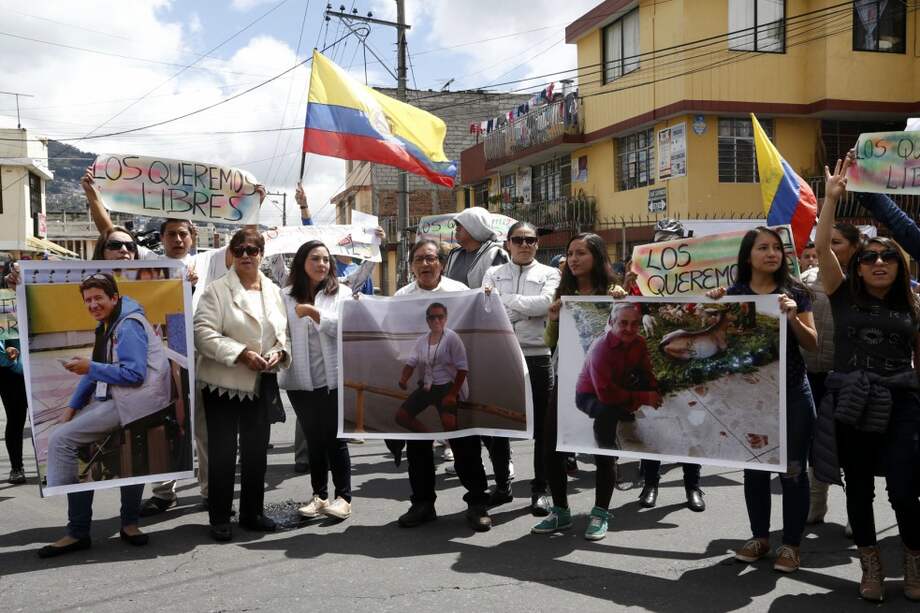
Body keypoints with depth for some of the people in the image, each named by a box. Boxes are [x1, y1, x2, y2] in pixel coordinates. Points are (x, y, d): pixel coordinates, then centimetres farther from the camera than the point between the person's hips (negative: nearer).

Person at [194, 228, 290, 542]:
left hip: (261, 383, 5)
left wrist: (279, 352, -7)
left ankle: (252, 512, 26)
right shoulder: (217, 290, -7)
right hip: (223, 382, -5)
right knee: (222, 452, 3)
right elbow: (203, 333, -15)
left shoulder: (274, 291, 9)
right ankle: (219, 518, 15)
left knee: (256, 450, 13)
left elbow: (283, 332, 14)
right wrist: (242, 354, -23)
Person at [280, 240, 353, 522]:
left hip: (333, 377, -2)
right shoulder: (286, 296, 6)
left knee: (334, 438, 2)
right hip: (300, 379, 2)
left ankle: (343, 496, 10)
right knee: (313, 439, 11)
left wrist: (314, 312, -18)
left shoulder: (340, 293, 3)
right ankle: (319, 496, 20)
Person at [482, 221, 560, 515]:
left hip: (537, 355, -1)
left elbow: (545, 303, -12)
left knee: (542, 425, 4)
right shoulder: (494, 273, 12)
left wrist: (503, 298, -10)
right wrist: (527, 310, -14)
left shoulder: (549, 274, 7)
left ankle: (540, 488, 16)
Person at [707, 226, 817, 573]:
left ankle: (791, 543, 15)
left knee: (792, 468, 3)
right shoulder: (733, 294, 2)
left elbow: (812, 345, -1)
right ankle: (760, 536, 25)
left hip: (792, 393, -2)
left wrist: (792, 318, -18)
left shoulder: (794, 292, -1)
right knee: (755, 467, 11)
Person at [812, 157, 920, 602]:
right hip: (849, 405, 0)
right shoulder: (844, 297, 3)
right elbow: (821, 247, -8)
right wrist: (832, 197, -11)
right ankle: (871, 566, 27)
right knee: (859, 491, 9)